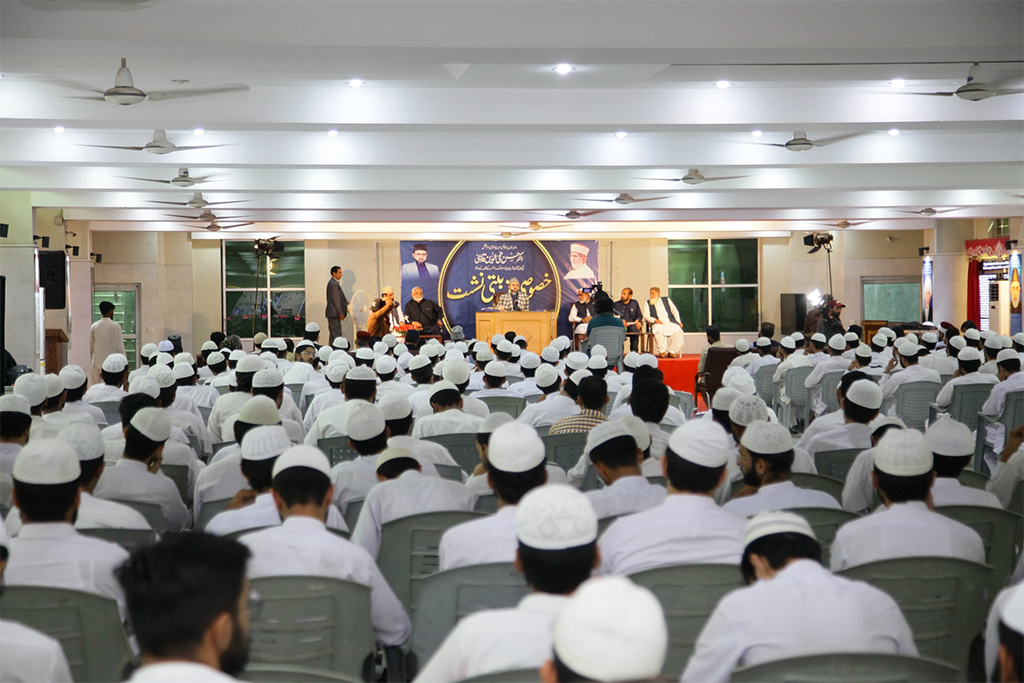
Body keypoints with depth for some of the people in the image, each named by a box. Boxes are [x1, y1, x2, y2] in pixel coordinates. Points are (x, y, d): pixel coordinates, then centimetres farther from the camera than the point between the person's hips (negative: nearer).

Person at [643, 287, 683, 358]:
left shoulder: (667, 300, 21)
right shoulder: (648, 303, 17)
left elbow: (675, 311, 16)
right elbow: (646, 316, 7)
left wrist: (679, 322, 2)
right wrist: (655, 320, -12)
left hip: (670, 323, 2)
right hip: (658, 324, -2)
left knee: (677, 330, -32)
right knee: (658, 331, -39)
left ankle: (672, 351, -24)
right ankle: (662, 351, -29)